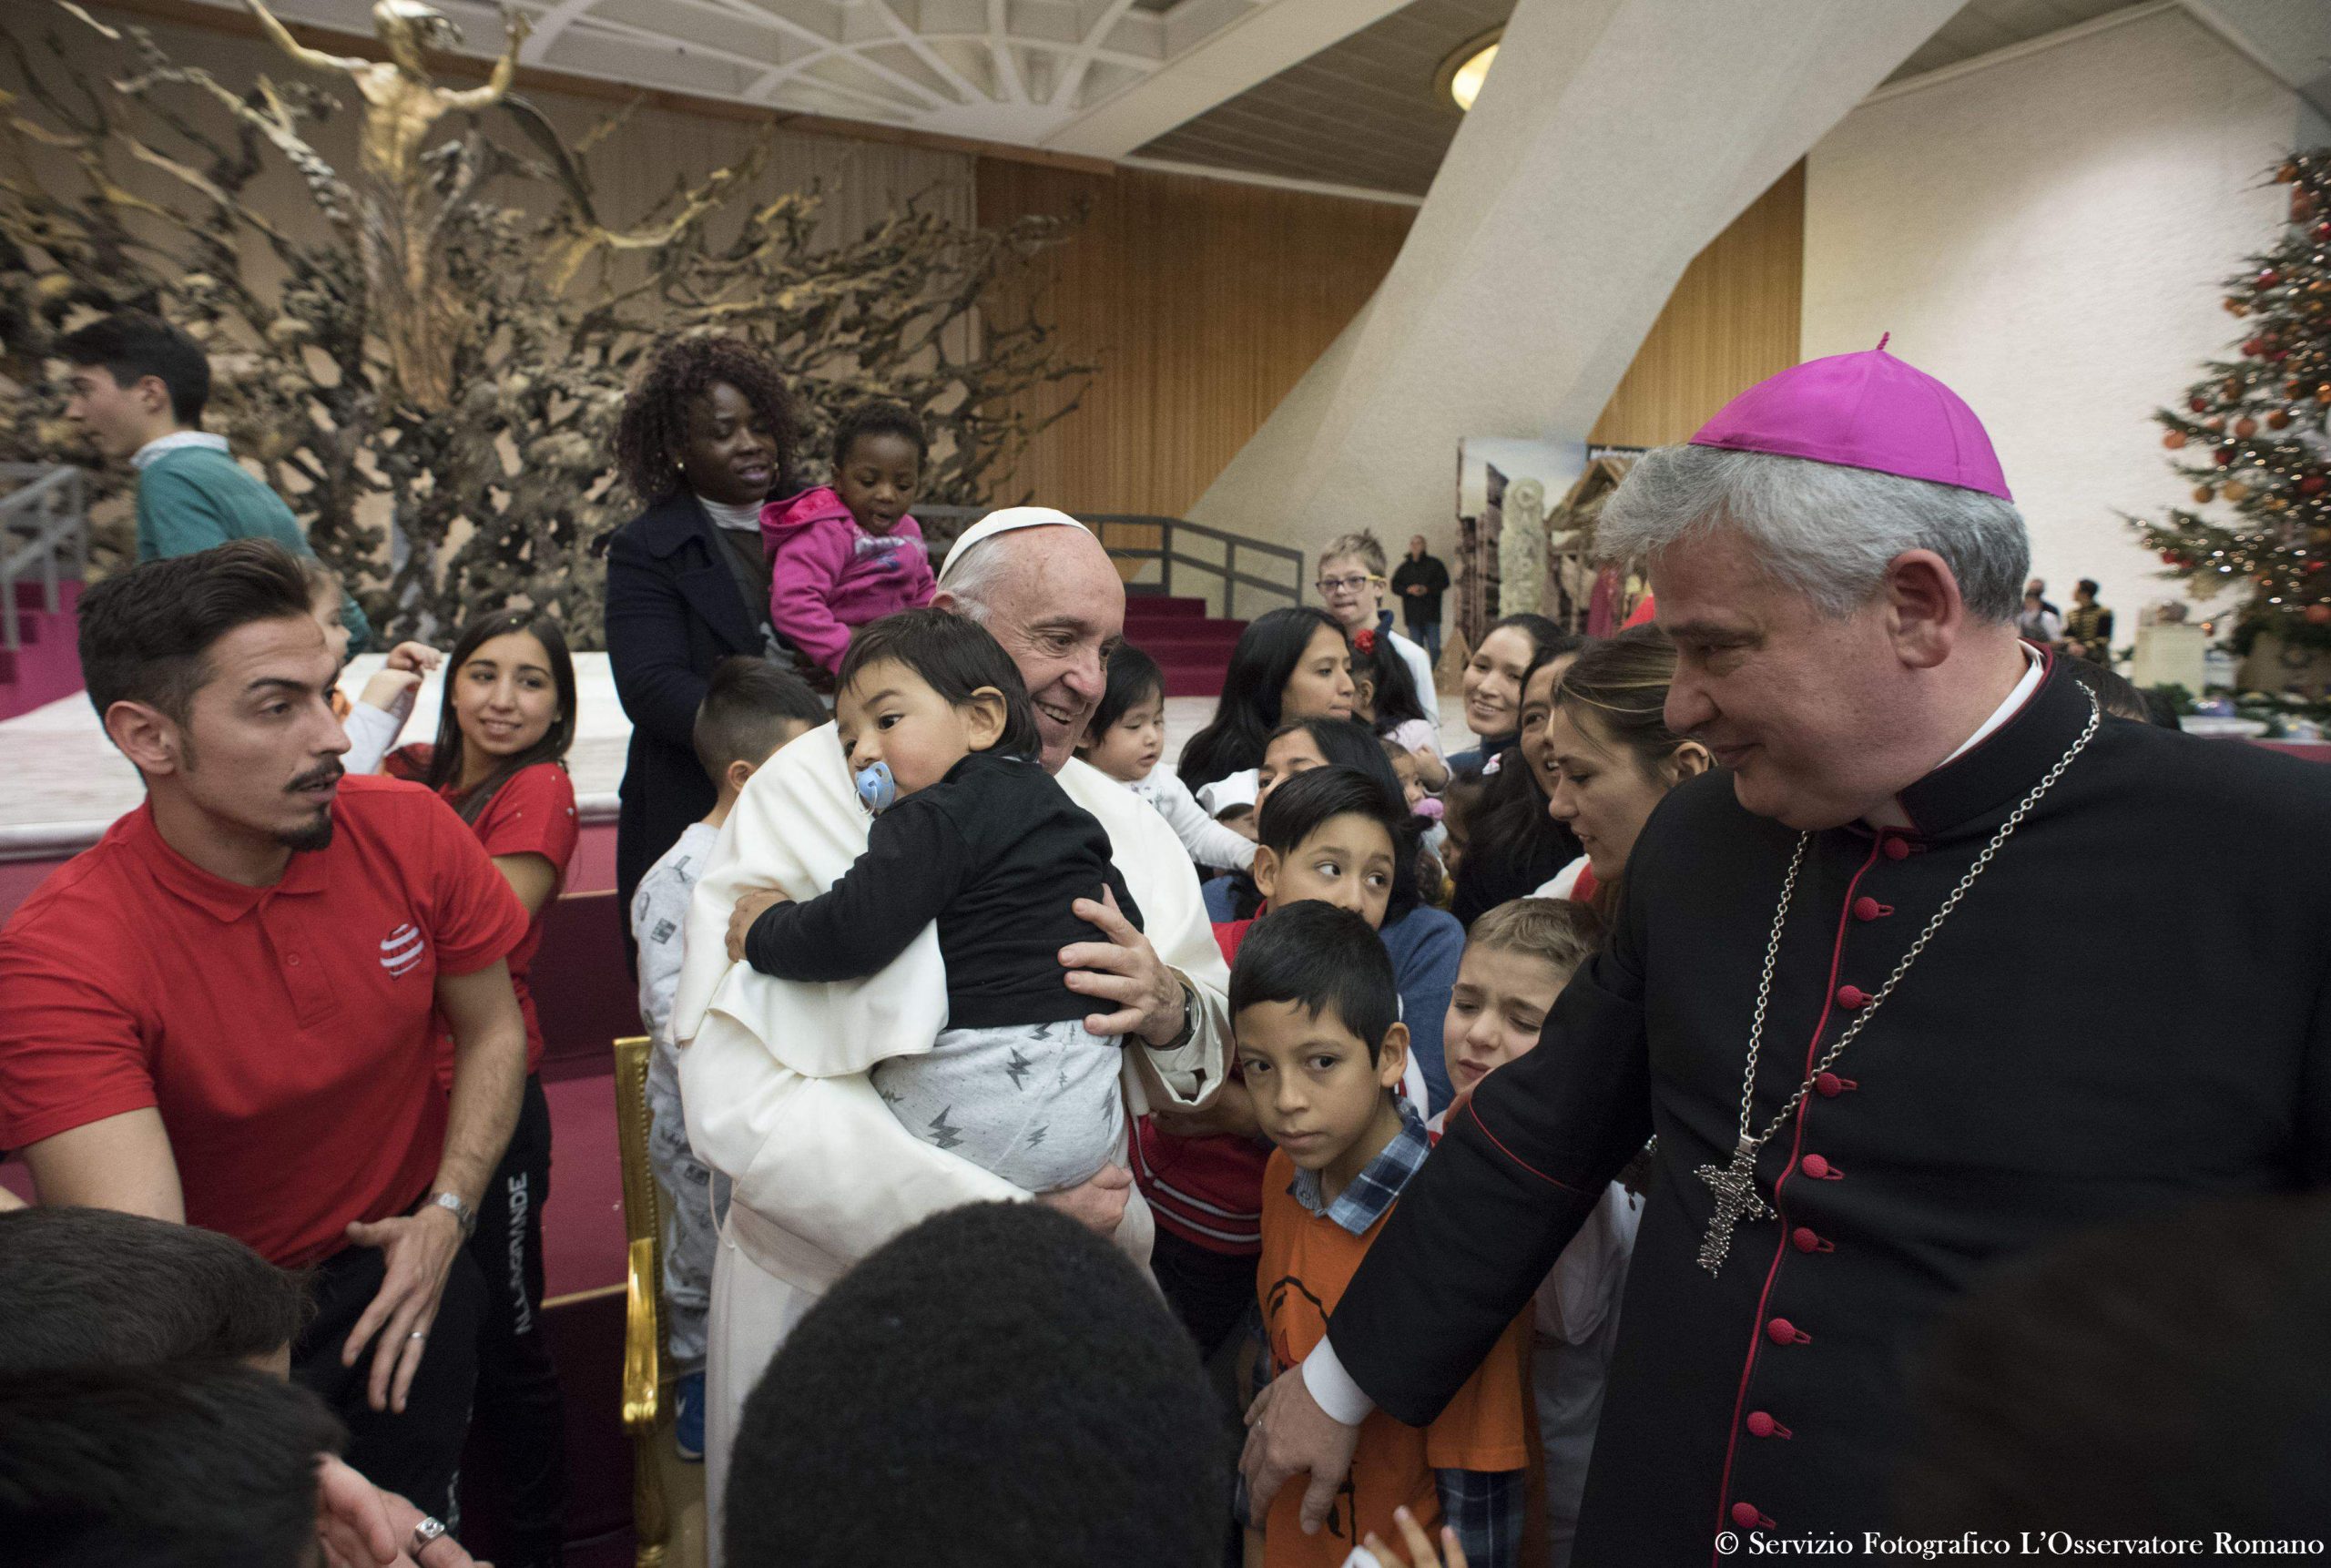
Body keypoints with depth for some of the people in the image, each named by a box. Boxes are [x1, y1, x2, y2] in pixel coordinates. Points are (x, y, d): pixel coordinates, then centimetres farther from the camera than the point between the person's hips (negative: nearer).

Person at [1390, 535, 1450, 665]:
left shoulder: (1435, 564, 5)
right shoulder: (1404, 567, 13)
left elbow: (1444, 582, 0)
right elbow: (1395, 586, 9)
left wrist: (1427, 589, -13)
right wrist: (1409, 590, -9)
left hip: (1431, 614, -3)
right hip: (1412, 614, 3)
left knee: (1434, 647, -4)